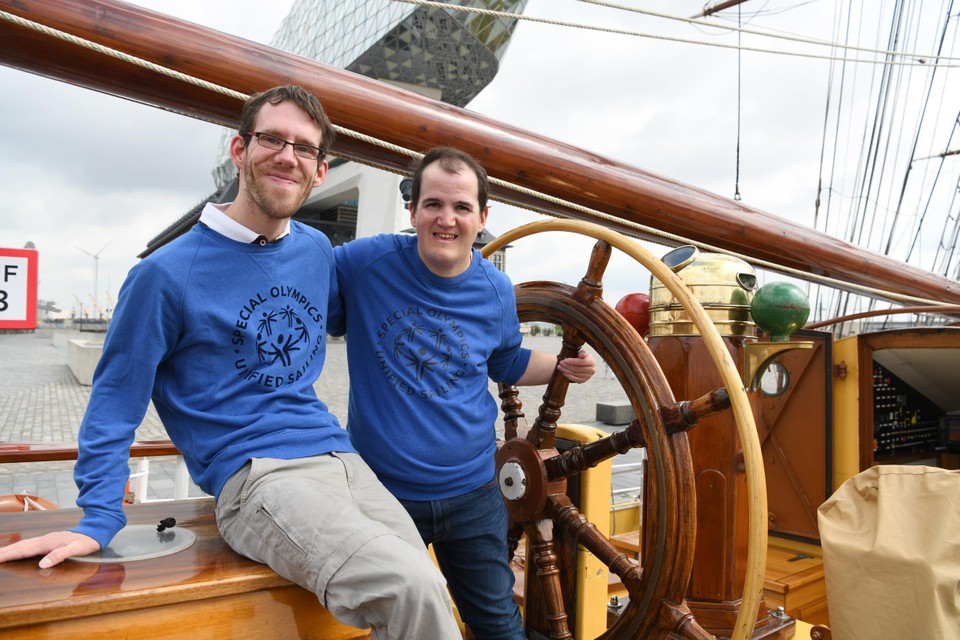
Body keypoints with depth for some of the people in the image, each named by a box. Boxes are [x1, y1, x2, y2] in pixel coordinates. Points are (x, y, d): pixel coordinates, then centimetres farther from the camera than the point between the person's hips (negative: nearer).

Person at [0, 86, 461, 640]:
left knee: (426, 594, -10)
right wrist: (98, 522, -3)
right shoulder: (167, 273, -4)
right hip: (253, 475, -6)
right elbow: (115, 403, 3)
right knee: (412, 589, -27)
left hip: (341, 459, 6)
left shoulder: (318, 251, 12)